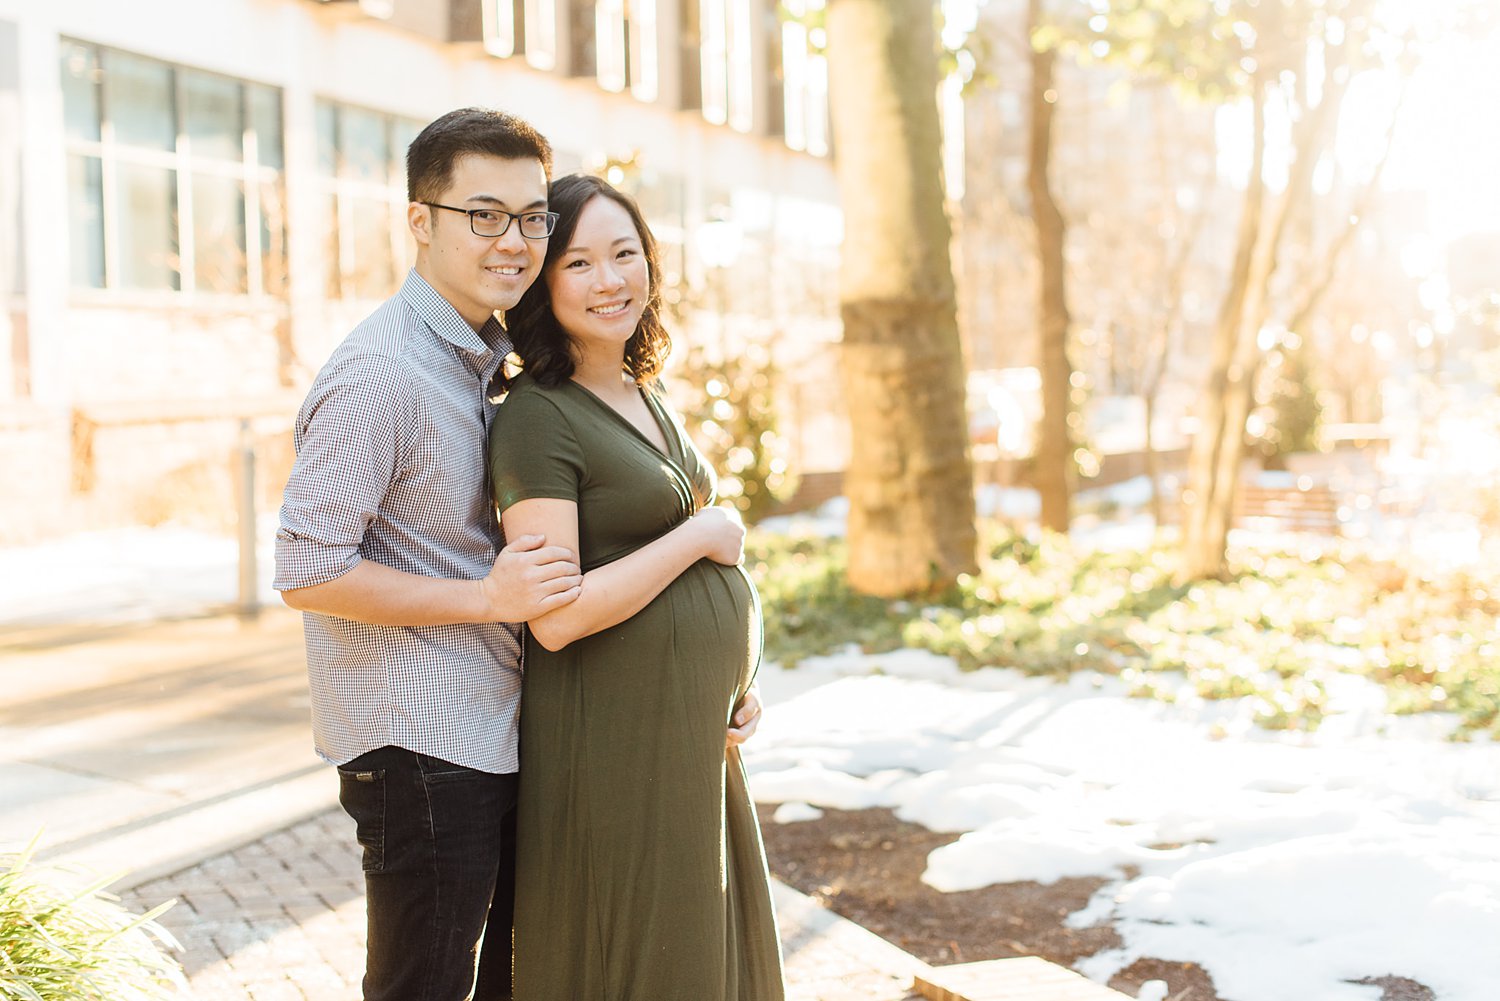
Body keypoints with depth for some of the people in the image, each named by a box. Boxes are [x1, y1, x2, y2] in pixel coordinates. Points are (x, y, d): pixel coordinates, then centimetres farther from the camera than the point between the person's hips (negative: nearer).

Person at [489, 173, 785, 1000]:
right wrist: (702, 536, -16)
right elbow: (555, 616, -24)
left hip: (697, 733, 9)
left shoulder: (649, 397, 11)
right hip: (613, 736, -8)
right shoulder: (538, 415, -16)